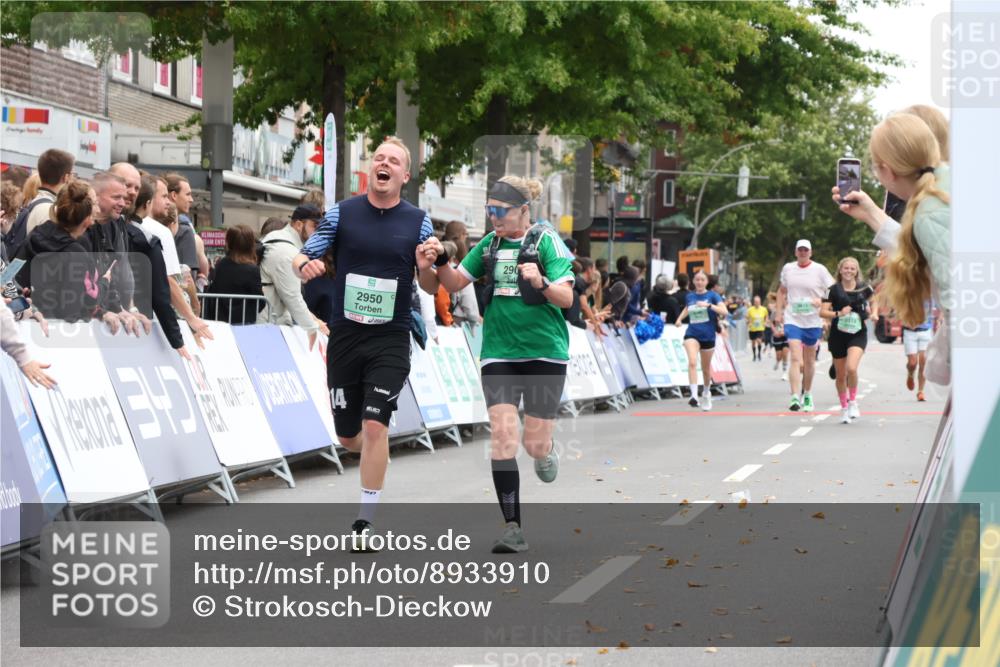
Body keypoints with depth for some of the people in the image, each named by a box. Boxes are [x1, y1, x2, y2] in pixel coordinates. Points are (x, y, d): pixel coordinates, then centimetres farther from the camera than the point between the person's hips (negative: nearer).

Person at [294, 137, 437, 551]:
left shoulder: (418, 222, 2)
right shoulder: (341, 213, 2)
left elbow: (431, 288, 6)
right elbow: (302, 257, 2)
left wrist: (427, 267, -17)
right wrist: (304, 266, -22)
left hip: (391, 340, -2)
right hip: (344, 337, 2)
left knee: (375, 427, -14)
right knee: (348, 437, 9)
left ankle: (365, 522, -7)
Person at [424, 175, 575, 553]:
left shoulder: (547, 242, -6)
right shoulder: (489, 245, 9)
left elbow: (566, 298, -12)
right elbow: (455, 284, 12)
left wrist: (540, 283, -32)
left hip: (544, 352, -3)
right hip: (499, 354, 3)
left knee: (535, 443, -1)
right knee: (502, 436, -11)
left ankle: (545, 451, 40)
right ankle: (513, 529, -8)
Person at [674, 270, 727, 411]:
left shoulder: (712, 295, -2)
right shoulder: (690, 296, 8)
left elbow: (724, 311, -15)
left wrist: (708, 305, -25)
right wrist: (680, 318, 14)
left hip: (708, 336, -1)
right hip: (692, 334, 1)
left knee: (706, 368, 13)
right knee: (692, 362, -25)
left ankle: (706, 393, 40)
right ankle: (694, 395, -32)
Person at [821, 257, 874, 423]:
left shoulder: (864, 289, 1)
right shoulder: (834, 290, -3)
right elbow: (823, 312, -8)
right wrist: (838, 313, -22)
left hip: (858, 334, -1)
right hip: (838, 335, 1)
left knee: (851, 368, -23)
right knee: (841, 375, 8)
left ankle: (853, 401, -2)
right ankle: (844, 408, 26)